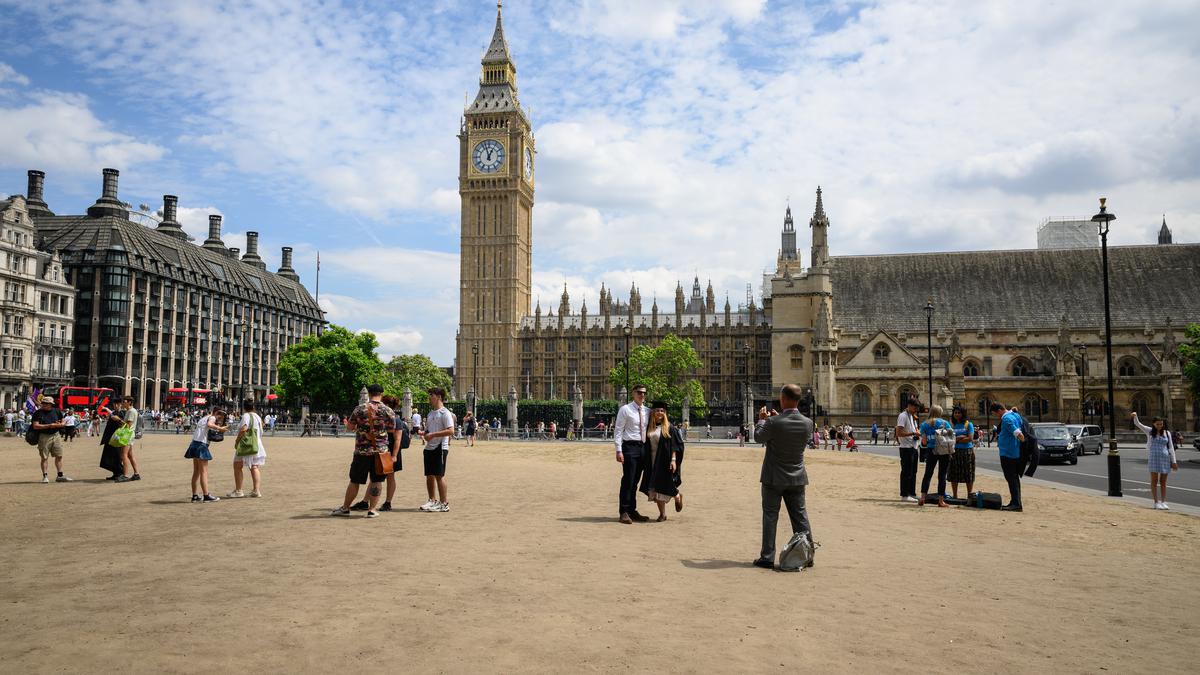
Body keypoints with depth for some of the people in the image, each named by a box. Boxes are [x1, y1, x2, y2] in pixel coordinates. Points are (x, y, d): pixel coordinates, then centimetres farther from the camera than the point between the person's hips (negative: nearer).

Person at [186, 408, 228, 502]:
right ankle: (206, 495, -4)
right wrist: (220, 428, -25)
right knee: (204, 471, -6)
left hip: (195, 444, 9)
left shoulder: (204, 418, 22)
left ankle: (195, 496, 16)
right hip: (201, 445, -9)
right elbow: (209, 424, -26)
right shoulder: (212, 417, -5)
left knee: (196, 472, 12)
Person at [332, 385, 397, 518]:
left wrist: (346, 423, 26)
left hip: (362, 451, 0)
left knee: (354, 481, 10)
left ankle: (345, 508, 21)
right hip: (381, 451, 0)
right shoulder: (388, 411, -4)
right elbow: (392, 431, 2)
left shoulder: (360, 409, -4)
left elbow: (350, 427, 4)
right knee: (376, 481, 7)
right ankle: (371, 510, 9)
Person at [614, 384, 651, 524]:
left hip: (643, 447, 6)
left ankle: (632, 511, 20)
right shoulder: (625, 409, -4)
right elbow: (618, 430, -7)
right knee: (628, 480, -7)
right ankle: (624, 512, 0)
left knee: (635, 481, 12)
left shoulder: (647, 411, 12)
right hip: (630, 446, -6)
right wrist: (619, 450, -14)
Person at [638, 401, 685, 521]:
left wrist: (673, 460, -16)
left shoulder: (669, 427, -4)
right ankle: (662, 514, 13)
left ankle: (678, 497, 29)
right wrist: (645, 461, 8)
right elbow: (646, 445, 12)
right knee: (655, 488, 4)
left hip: (665, 461, -4)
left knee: (663, 486, -3)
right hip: (652, 461, 4)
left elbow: (674, 445, -7)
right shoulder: (648, 427, 7)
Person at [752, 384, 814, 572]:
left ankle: (767, 557, 8)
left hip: (773, 479, -4)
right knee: (800, 516, 13)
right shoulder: (807, 423, -8)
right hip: (797, 479, 4)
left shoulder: (774, 423, -21)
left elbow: (759, 437, -4)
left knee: (770, 517, 5)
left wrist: (762, 419, 12)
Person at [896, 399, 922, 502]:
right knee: (906, 472, -6)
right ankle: (904, 495, -1)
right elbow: (899, 433, -19)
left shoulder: (912, 416, 17)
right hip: (906, 448, -10)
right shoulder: (903, 416, -12)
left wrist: (917, 434, 8)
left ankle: (912, 494, 21)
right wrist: (913, 433, -22)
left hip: (913, 447, 10)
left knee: (913, 472, 13)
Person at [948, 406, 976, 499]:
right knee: (954, 475, 3)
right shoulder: (952, 425, 8)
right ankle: (954, 496, 11)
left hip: (967, 451, -2)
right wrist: (962, 437, -9)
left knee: (969, 475, 1)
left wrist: (956, 440, -5)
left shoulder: (968, 424, 3)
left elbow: (970, 438, -6)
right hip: (955, 452, 2)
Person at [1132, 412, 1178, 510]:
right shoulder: (1149, 431, 4)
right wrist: (1135, 416, -25)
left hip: (1165, 458, 2)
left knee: (1163, 482, 6)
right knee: (1154, 481, -1)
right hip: (1154, 457, -2)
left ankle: (1163, 502, 12)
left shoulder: (1167, 433, 8)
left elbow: (1171, 448, 9)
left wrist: (1174, 461, 5)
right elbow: (1137, 423, -4)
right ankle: (1156, 502, 3)